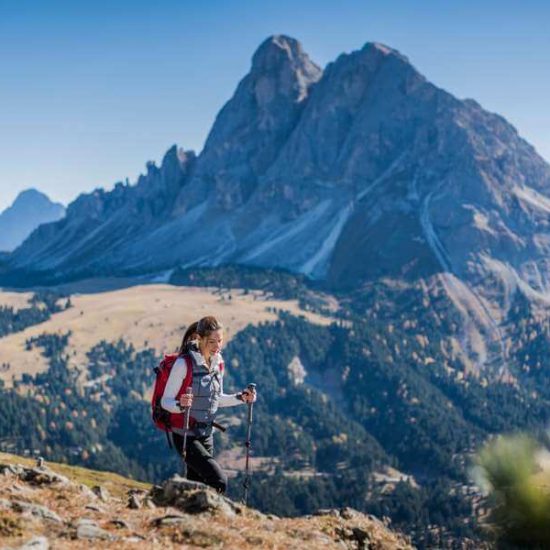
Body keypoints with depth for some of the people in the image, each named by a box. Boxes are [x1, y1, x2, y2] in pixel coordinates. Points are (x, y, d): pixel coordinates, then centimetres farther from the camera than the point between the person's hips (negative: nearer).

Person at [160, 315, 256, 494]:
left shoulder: (218, 362, 3)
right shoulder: (184, 363, -18)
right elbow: (165, 401, -16)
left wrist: (241, 398, 1)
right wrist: (180, 405, -37)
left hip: (206, 434, 7)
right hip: (185, 436, -7)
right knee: (219, 482, -18)